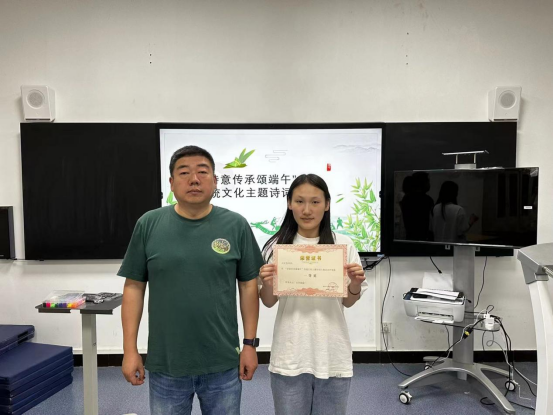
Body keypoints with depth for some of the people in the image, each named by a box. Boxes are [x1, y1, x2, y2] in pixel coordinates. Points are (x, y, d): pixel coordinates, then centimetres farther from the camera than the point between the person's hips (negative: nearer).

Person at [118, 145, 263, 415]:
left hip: (223, 364, 0)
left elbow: (248, 286, 0)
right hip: (165, 365, 1)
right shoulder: (149, 224, -4)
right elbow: (134, 287, 0)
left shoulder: (236, 226, -5)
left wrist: (250, 343, 0)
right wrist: (130, 349, -1)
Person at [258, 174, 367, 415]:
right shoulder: (277, 245, -5)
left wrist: (355, 284, -15)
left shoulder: (343, 245, -4)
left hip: (332, 355, 1)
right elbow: (268, 303, 3)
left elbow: (348, 303, 5)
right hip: (290, 356, 0)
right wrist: (268, 284, -17)